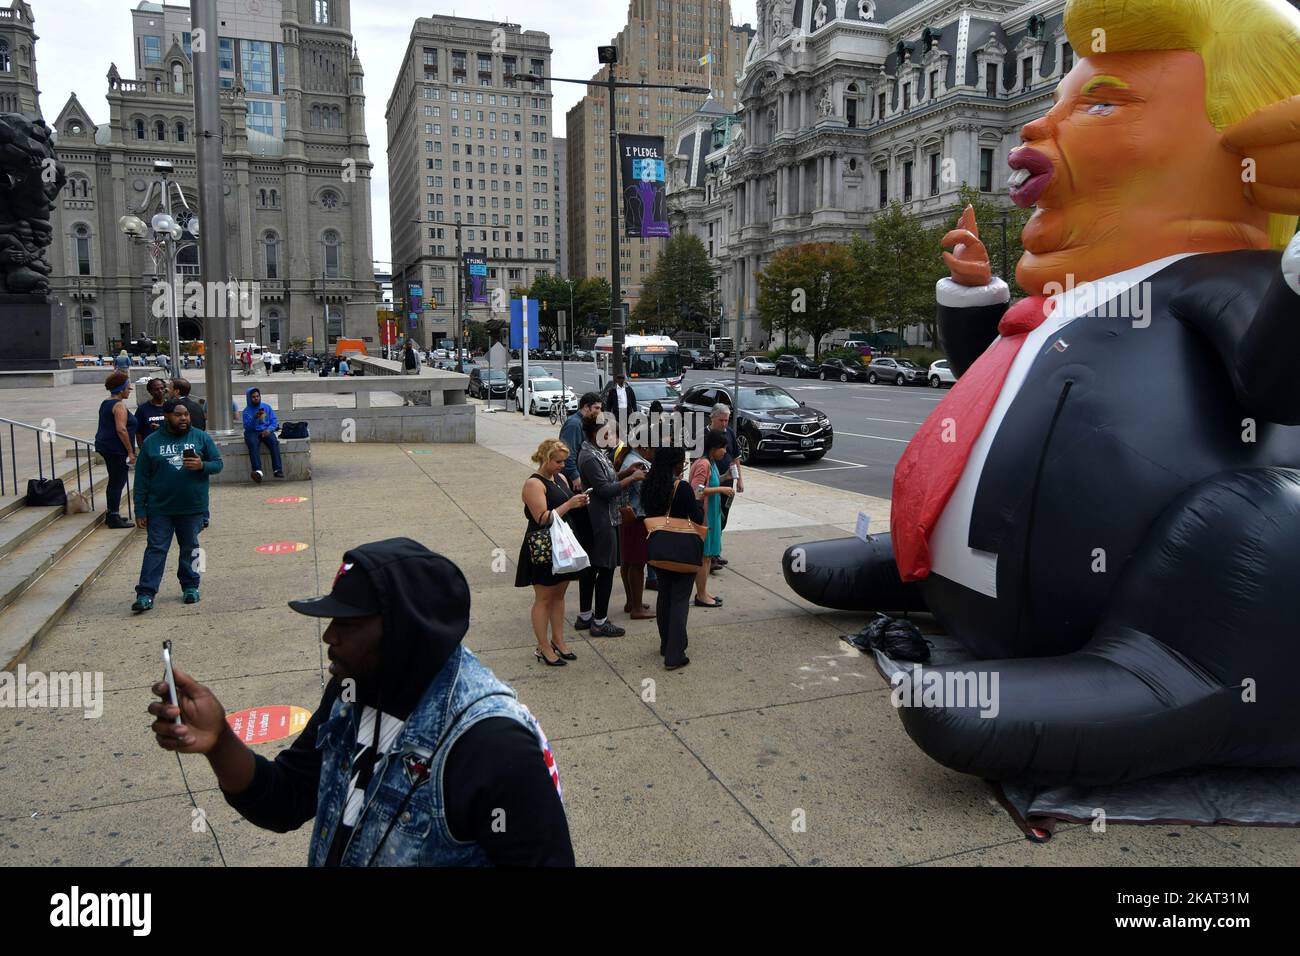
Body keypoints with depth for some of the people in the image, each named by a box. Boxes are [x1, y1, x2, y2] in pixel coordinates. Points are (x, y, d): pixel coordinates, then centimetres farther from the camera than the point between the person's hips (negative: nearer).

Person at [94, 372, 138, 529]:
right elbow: (121, 429, -22)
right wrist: (130, 452, -19)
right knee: (118, 482, -6)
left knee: (114, 481, 17)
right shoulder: (119, 406, -15)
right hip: (117, 449, -10)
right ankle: (114, 518, -4)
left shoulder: (105, 403, 15)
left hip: (105, 446, 10)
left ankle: (111, 514, 23)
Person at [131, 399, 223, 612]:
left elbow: (218, 463, 6)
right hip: (160, 508, -1)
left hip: (193, 507, 1)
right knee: (156, 549, -2)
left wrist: (202, 465, -17)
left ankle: (190, 586, 24)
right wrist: (140, 510, -2)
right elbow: (142, 478, 2)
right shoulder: (151, 442, 1)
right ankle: (145, 594, -1)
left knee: (190, 548, 11)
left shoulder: (201, 438, 3)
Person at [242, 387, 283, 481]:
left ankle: (278, 469, -40)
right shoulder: (246, 411, 7)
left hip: (265, 431, 2)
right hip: (252, 432, -1)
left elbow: (274, 422, 7)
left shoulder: (267, 407, 13)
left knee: (274, 442, -31)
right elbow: (247, 427, -3)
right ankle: (258, 471, -52)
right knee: (253, 444, -35)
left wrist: (269, 429, -12)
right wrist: (255, 418, -18)